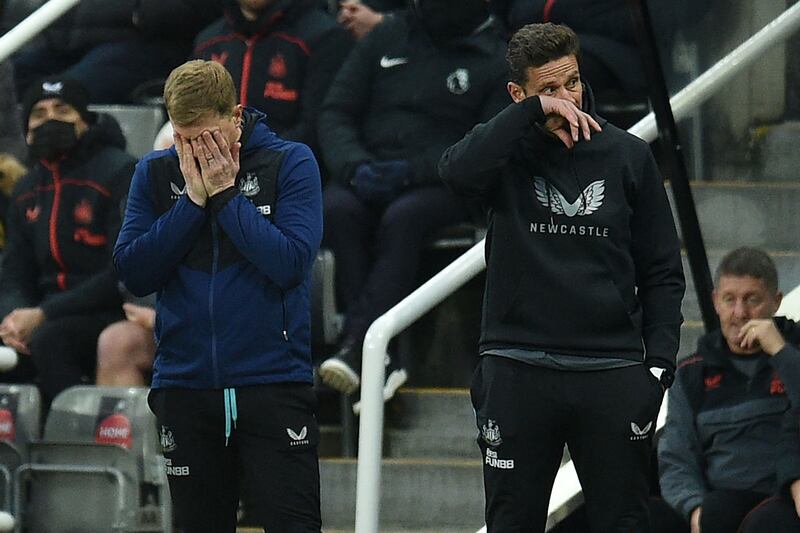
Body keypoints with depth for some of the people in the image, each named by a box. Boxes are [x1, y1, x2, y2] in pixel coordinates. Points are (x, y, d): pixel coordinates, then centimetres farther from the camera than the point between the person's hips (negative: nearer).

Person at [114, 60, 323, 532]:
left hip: (274, 382, -3)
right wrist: (193, 200, -9)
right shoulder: (155, 173, 7)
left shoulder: (291, 162, -2)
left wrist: (225, 194, -13)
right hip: (185, 383, 3)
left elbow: (292, 262, -14)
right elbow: (133, 274, -2)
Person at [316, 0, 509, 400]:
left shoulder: (494, 59, 6)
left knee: (402, 218, -36)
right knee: (336, 210, -31)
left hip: (441, 187, -3)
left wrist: (410, 170, -17)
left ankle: (357, 347, -45)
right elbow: (336, 112, 13)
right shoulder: (386, 38, 17)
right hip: (366, 177, 3)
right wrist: (354, 166, -9)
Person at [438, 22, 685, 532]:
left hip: (612, 374, 1)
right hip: (519, 370, -1)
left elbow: (662, 271, 10)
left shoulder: (628, 155, 7)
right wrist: (535, 110, -22)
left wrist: (659, 362, 0)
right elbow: (459, 170, -22)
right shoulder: (508, 150, 3)